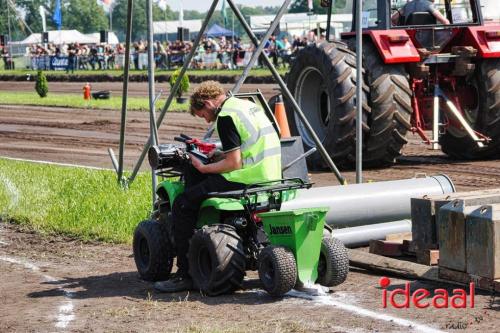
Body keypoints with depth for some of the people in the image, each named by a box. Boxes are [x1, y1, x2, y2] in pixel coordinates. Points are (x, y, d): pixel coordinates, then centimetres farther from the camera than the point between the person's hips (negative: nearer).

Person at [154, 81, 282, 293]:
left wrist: (203, 168, -3)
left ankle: (185, 275, -2)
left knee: (182, 205, -3)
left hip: (247, 180, -10)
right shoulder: (247, 105, 18)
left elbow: (234, 164, -16)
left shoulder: (226, 117, -12)